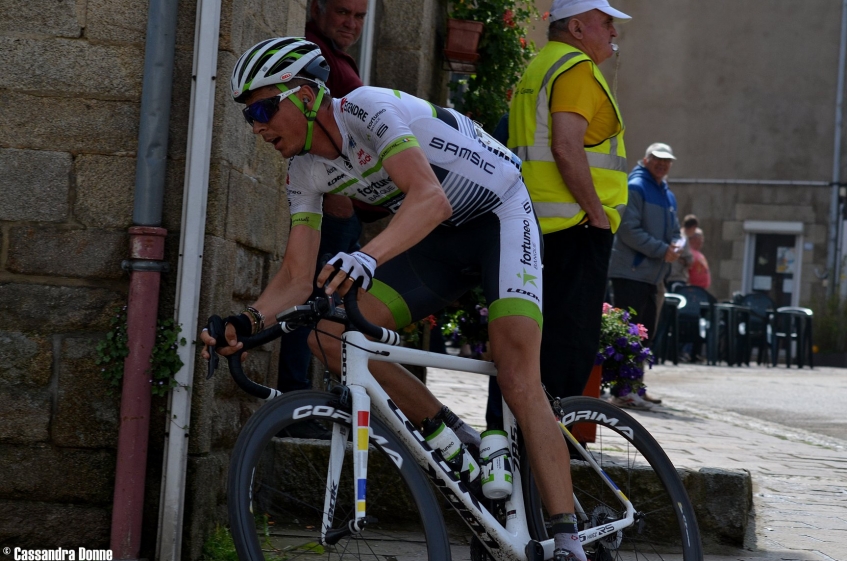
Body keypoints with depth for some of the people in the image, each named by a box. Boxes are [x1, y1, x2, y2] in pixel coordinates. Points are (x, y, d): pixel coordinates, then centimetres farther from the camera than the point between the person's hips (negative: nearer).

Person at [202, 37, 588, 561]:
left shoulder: (367, 108, -26)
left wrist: (367, 257, -57)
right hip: (440, 240, 7)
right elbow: (298, 278, -7)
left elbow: (431, 198, -41)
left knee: (518, 379, -23)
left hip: (500, 213, -7)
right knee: (329, 334, -11)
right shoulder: (305, 171, -3)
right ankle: (458, 442, -3)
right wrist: (247, 322, -26)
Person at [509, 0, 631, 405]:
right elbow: (566, 147, -22)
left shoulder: (537, 68, 22)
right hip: (576, 226, -10)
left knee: (542, 333, 14)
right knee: (572, 340, -8)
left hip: (537, 226, 10)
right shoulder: (577, 68, -10)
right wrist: (598, 212, -16)